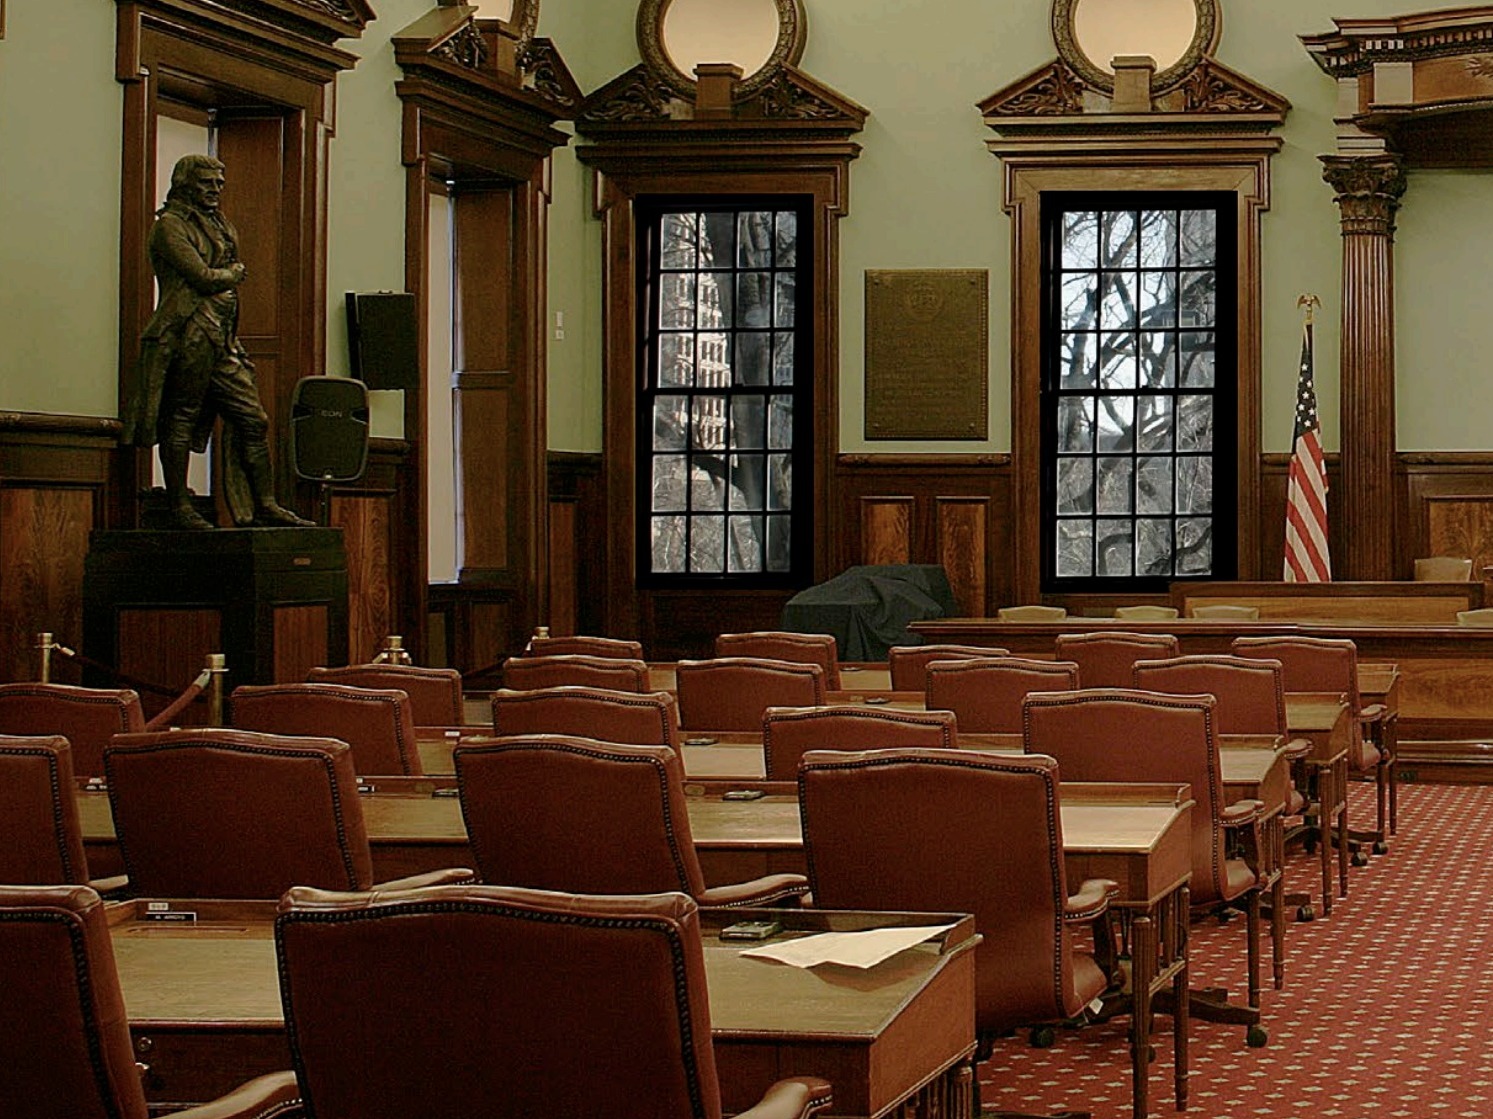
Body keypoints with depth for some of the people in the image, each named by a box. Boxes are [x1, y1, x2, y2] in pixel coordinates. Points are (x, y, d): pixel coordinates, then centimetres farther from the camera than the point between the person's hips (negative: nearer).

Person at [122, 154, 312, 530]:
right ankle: (179, 507, -1)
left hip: (223, 340, 8)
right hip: (187, 336, -8)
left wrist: (218, 276, 3)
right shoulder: (169, 225, -3)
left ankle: (264, 506, 4)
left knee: (253, 420, 2)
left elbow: (238, 273, 21)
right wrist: (232, 273, 6)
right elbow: (202, 277, -11)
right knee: (180, 420, -4)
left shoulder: (220, 225, 23)